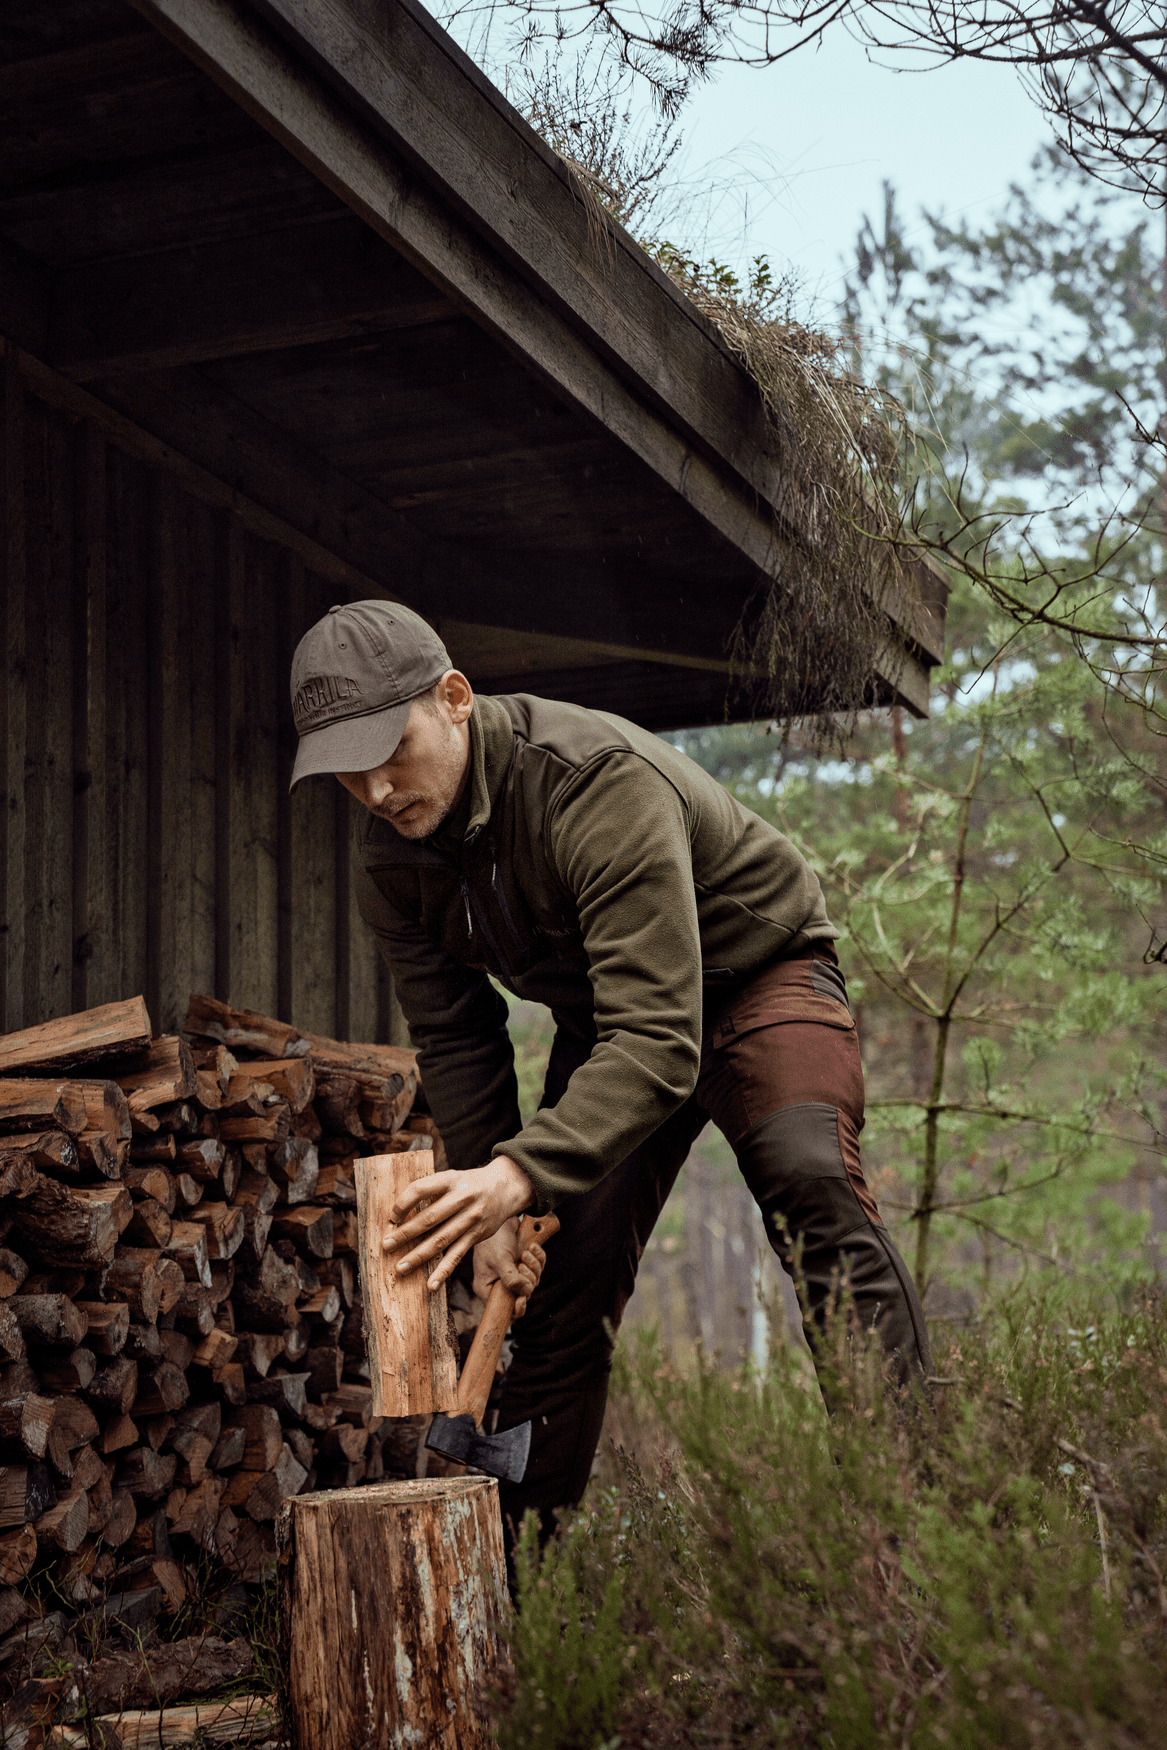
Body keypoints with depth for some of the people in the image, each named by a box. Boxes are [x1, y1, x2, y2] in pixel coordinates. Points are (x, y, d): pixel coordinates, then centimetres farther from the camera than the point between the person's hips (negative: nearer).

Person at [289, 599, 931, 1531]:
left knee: (810, 1181, -32)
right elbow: (455, 1042, -3)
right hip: (606, 1009, 6)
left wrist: (525, 1173, -55)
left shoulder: (600, 781, -37)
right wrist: (487, 1212, -12)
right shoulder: (388, 855, -15)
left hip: (751, 970, -6)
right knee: (560, 1281, 0)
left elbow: (658, 1038, -44)